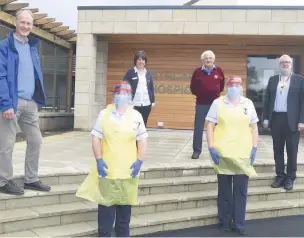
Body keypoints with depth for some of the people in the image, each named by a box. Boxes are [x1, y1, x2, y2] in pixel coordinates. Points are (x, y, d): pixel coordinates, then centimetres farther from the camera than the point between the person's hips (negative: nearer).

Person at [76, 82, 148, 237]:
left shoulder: (136, 116, 2)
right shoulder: (104, 114, 1)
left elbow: (142, 140, 3)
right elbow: (96, 138, -1)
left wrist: (139, 161, -8)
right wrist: (98, 160, -10)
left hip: (128, 170, 1)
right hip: (107, 169, -1)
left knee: (125, 205, 14)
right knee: (106, 204, 5)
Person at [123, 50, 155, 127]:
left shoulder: (148, 74, 10)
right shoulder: (130, 72, -3)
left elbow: (151, 88, 15)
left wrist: (153, 101, 12)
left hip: (146, 104, 4)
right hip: (134, 105, -4)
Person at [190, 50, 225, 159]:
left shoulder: (219, 71, 1)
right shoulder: (197, 72, -2)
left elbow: (222, 85, 17)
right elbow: (193, 87, 9)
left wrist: (217, 92, 9)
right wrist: (199, 94, 2)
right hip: (201, 104, -1)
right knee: (198, 128, 2)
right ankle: (197, 150, 10)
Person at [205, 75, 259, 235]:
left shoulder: (248, 103, 7)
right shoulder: (218, 103, 1)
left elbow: (254, 127, 9)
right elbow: (210, 126, -1)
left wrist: (254, 148, 1)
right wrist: (211, 147, -9)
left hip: (243, 154, 2)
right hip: (222, 153, -1)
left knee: (241, 191, 5)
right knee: (224, 190, 10)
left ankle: (239, 223, 17)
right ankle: (225, 221, 24)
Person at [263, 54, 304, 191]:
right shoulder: (272, 80, 10)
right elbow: (267, 100, 9)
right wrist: (266, 119, 4)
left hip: (292, 120, -3)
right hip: (276, 119, 3)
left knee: (291, 150, 5)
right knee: (277, 149, 9)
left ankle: (290, 178, 15)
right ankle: (280, 176, 20)